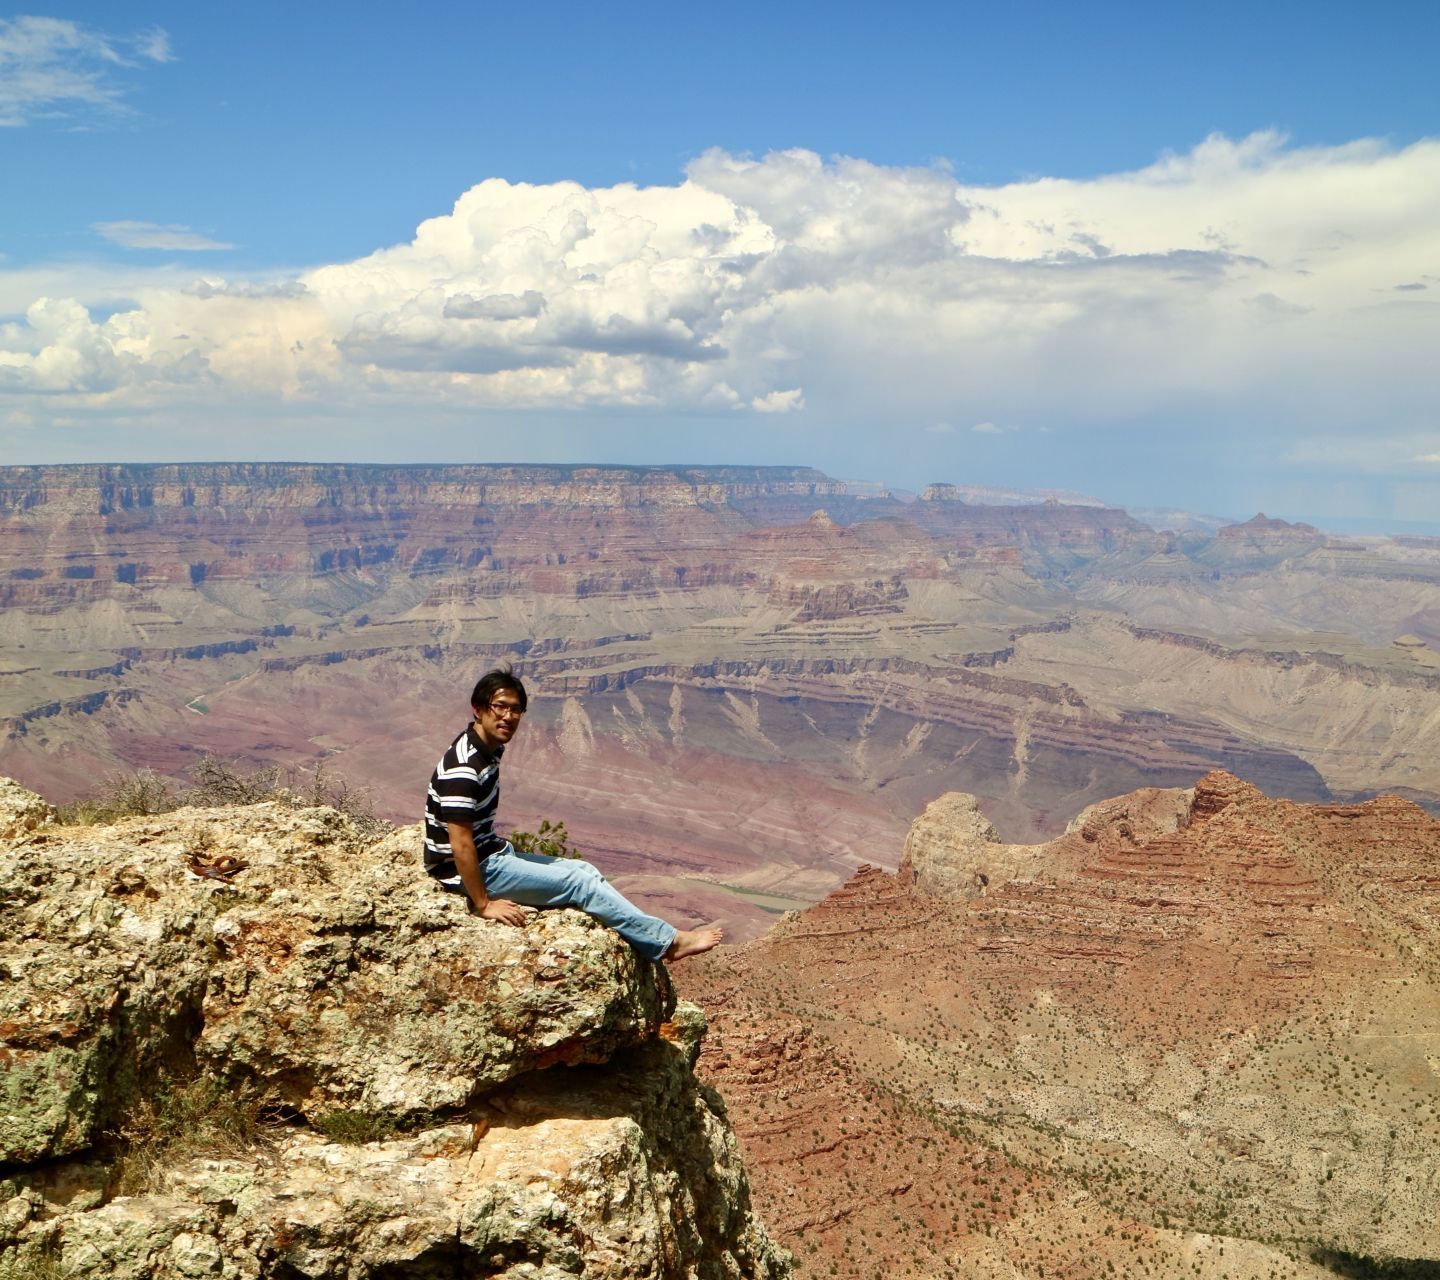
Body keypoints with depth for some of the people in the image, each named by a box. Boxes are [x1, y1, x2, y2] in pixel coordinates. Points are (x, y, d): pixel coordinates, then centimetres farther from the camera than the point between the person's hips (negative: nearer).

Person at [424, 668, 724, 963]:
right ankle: (669, 941, -3)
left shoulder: (487, 749, 6)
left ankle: (651, 943, 6)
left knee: (583, 870, 6)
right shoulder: (464, 766, -25)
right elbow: (460, 844, -27)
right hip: (470, 871, -10)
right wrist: (484, 905, -24)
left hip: (491, 853, 10)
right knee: (580, 882, -10)